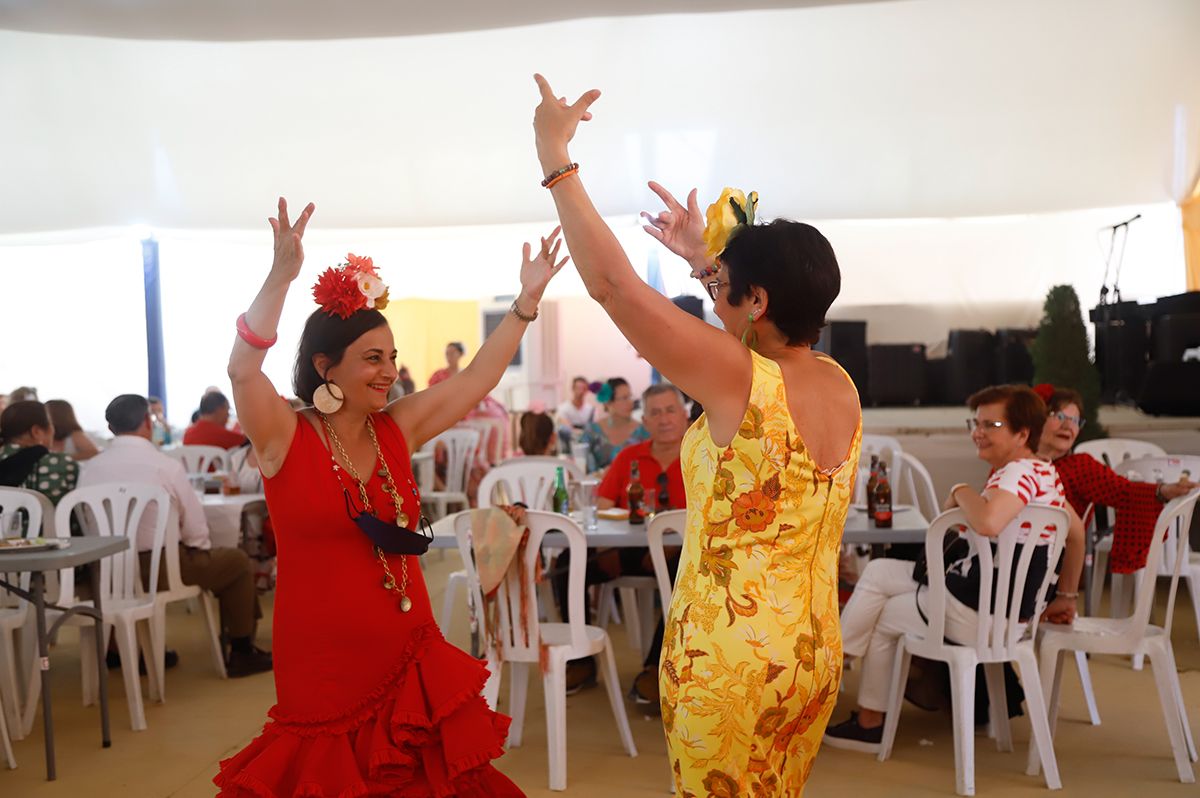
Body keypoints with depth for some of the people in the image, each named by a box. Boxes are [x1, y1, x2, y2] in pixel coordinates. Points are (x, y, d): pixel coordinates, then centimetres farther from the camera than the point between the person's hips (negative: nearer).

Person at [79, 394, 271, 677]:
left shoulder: (90, 468, -2)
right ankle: (241, 653, 20)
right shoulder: (166, 465, -14)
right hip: (161, 568, -5)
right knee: (238, 562, 14)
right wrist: (204, 549, 12)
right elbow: (196, 531, -10)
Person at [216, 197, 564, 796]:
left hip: (413, 665, 5)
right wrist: (282, 275, -33)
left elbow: (475, 380, 10)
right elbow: (243, 370, -24)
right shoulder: (286, 438, -8)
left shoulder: (397, 431, 6)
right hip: (324, 673, -4)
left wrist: (527, 299, 8)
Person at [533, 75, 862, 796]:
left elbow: (610, 282, -21)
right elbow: (769, 334, 23)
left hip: (728, 659, -7)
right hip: (813, 654, 7)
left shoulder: (740, 379, -20)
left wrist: (556, 156, -12)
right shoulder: (841, 386, 0)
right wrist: (708, 257, 27)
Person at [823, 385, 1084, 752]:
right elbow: (1076, 531, 20)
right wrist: (1066, 596, 26)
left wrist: (961, 492, -24)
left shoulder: (1018, 473, -23)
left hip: (977, 612, -10)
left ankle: (869, 723, 29)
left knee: (883, 619, 13)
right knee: (877, 572, 15)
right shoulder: (1045, 472, 8)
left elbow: (988, 523, -45)